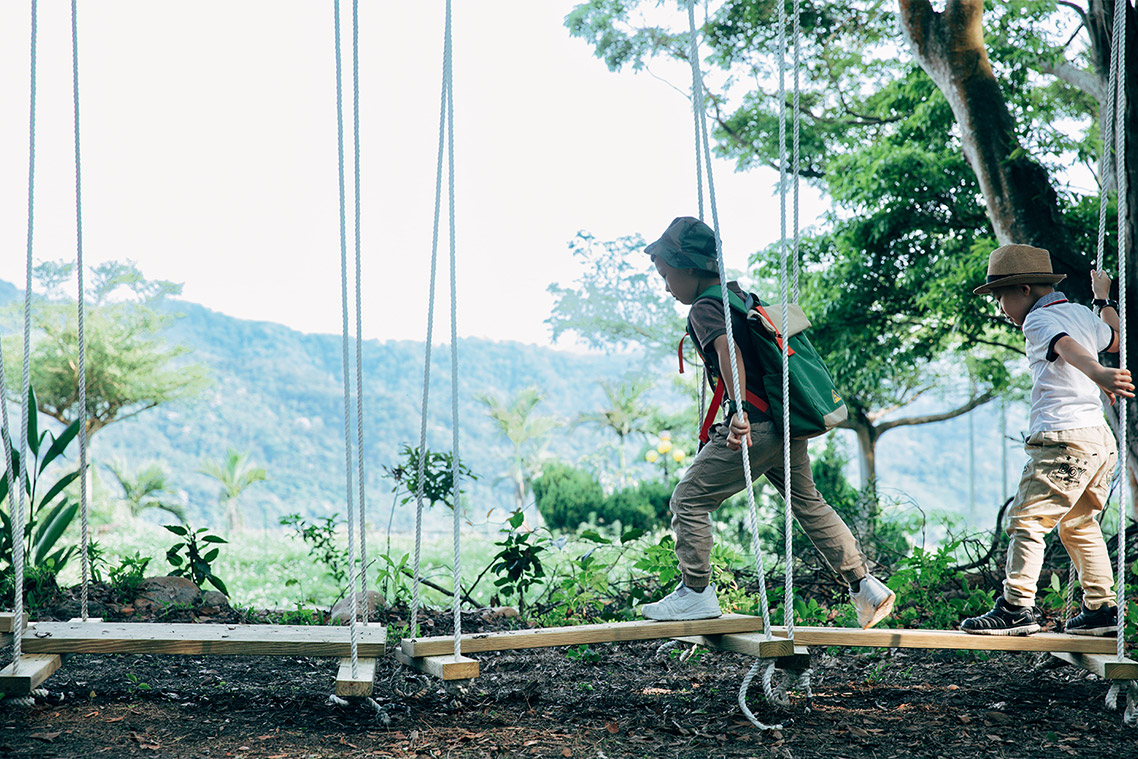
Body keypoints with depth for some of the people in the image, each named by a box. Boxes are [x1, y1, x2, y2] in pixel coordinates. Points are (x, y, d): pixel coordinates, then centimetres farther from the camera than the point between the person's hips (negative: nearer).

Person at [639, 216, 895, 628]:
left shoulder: (704, 309, -9)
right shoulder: (738, 296, 19)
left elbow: (729, 351, -28)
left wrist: (739, 410, -41)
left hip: (755, 427, -10)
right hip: (787, 425, 10)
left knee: (689, 499, -1)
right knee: (808, 503, 18)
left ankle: (696, 592, 2)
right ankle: (865, 586, 19)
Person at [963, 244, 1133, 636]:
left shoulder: (1039, 319, -6)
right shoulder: (1082, 313, 18)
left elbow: (1068, 347, -28)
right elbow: (1118, 338, 38)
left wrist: (1099, 374, -47)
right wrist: (1103, 298, 51)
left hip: (1063, 439, -9)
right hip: (1101, 439, 9)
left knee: (1026, 519, -9)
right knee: (1078, 524, 20)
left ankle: (1017, 607, -15)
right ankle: (1102, 608, 22)